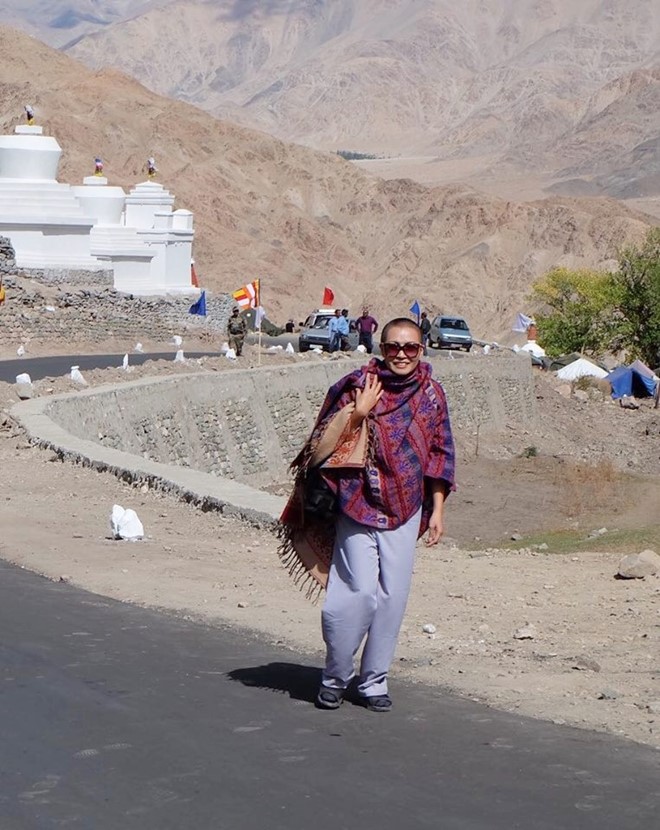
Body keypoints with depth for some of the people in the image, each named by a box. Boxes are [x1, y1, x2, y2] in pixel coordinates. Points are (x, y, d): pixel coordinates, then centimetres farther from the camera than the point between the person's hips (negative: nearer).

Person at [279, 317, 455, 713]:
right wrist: (357, 413, -19)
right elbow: (325, 445, -4)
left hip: (405, 510, 3)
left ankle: (374, 680, 16)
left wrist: (437, 510, 8)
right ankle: (335, 676, 8)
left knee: (393, 595, 2)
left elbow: (440, 454, 10)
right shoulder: (357, 386, -5)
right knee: (359, 592, -11)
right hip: (358, 505, -3)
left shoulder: (431, 394, 4)